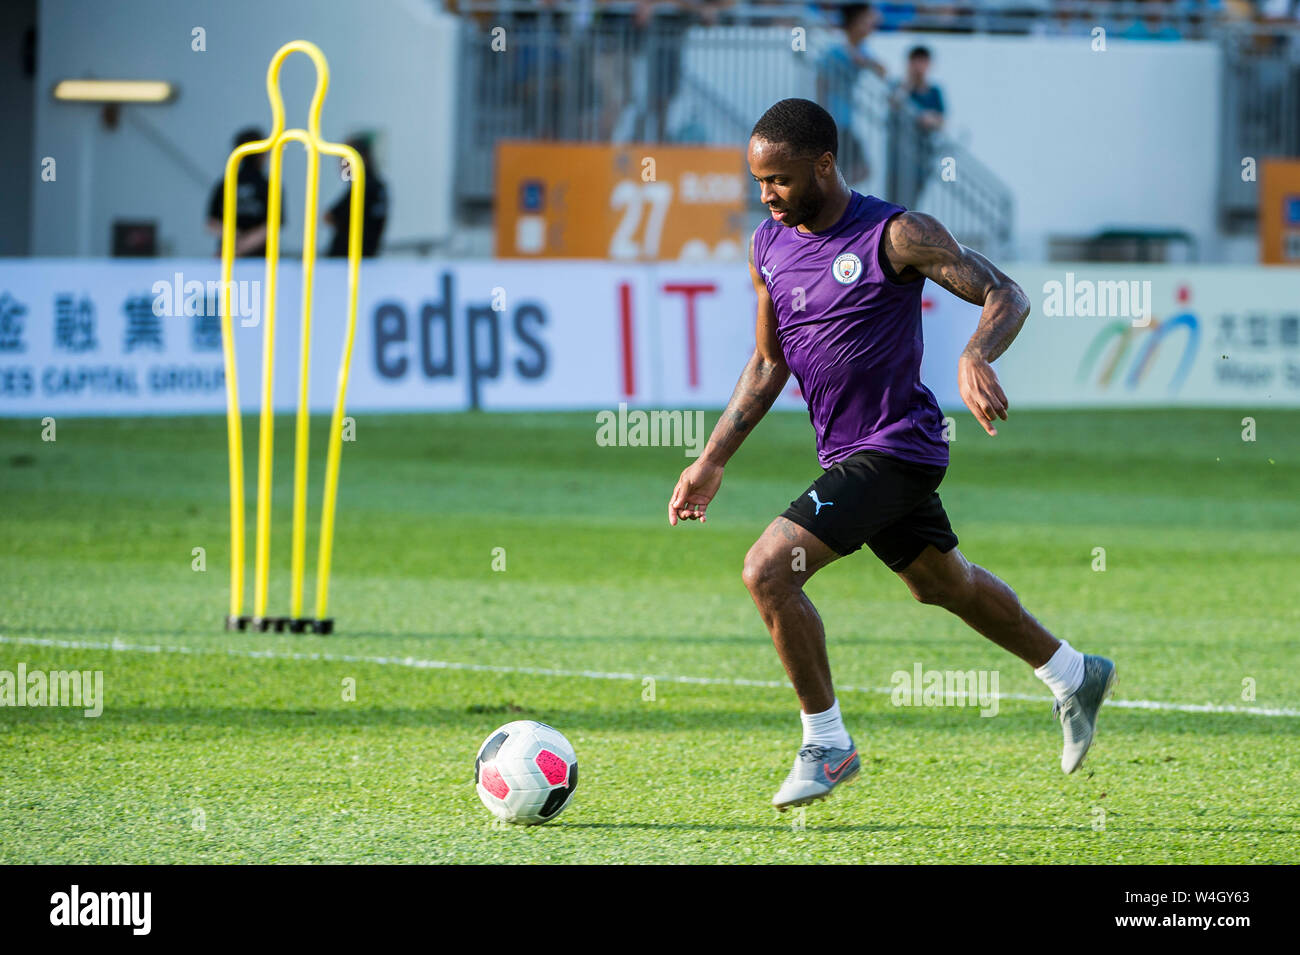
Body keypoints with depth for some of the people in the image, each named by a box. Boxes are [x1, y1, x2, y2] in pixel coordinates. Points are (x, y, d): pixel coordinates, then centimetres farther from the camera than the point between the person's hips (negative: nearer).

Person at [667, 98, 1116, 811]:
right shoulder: (768, 246, 5)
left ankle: (827, 745, -5)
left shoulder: (896, 236, -16)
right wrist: (713, 459, 10)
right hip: (847, 454, 8)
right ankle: (1073, 676, 44)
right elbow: (768, 363, 16)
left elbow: (1006, 296, -13)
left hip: (895, 446, -8)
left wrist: (975, 359, -34)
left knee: (768, 571, -18)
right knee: (943, 584, 23)